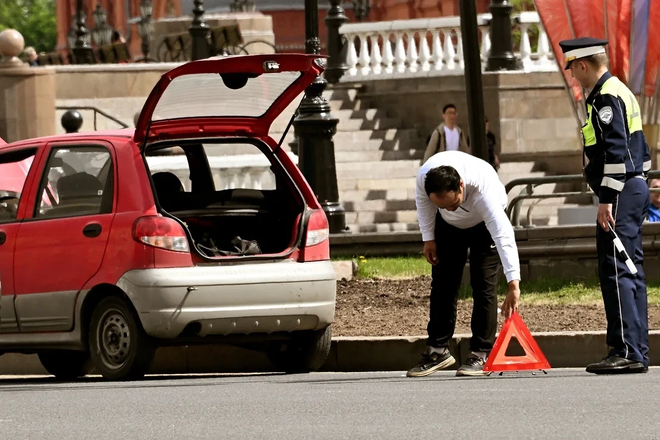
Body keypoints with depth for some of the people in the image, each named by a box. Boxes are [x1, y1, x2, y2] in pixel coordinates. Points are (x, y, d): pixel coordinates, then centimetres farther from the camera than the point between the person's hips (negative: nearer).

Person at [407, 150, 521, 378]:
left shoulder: (484, 190, -46)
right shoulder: (424, 177, -35)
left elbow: (503, 236, -52)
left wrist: (513, 283, -58)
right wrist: (428, 238, -2)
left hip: (484, 225, -4)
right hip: (448, 227, 4)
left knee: (484, 285, -14)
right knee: (442, 285, 1)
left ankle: (481, 354, -10)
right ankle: (437, 351, 8)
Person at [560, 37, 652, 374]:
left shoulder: (606, 97, -13)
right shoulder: (619, 91, 18)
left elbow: (615, 151, -21)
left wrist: (606, 198, -22)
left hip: (620, 194, -11)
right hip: (636, 187, 11)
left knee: (616, 272, -12)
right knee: (631, 272, 10)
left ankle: (626, 351, -16)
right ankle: (637, 352, 11)